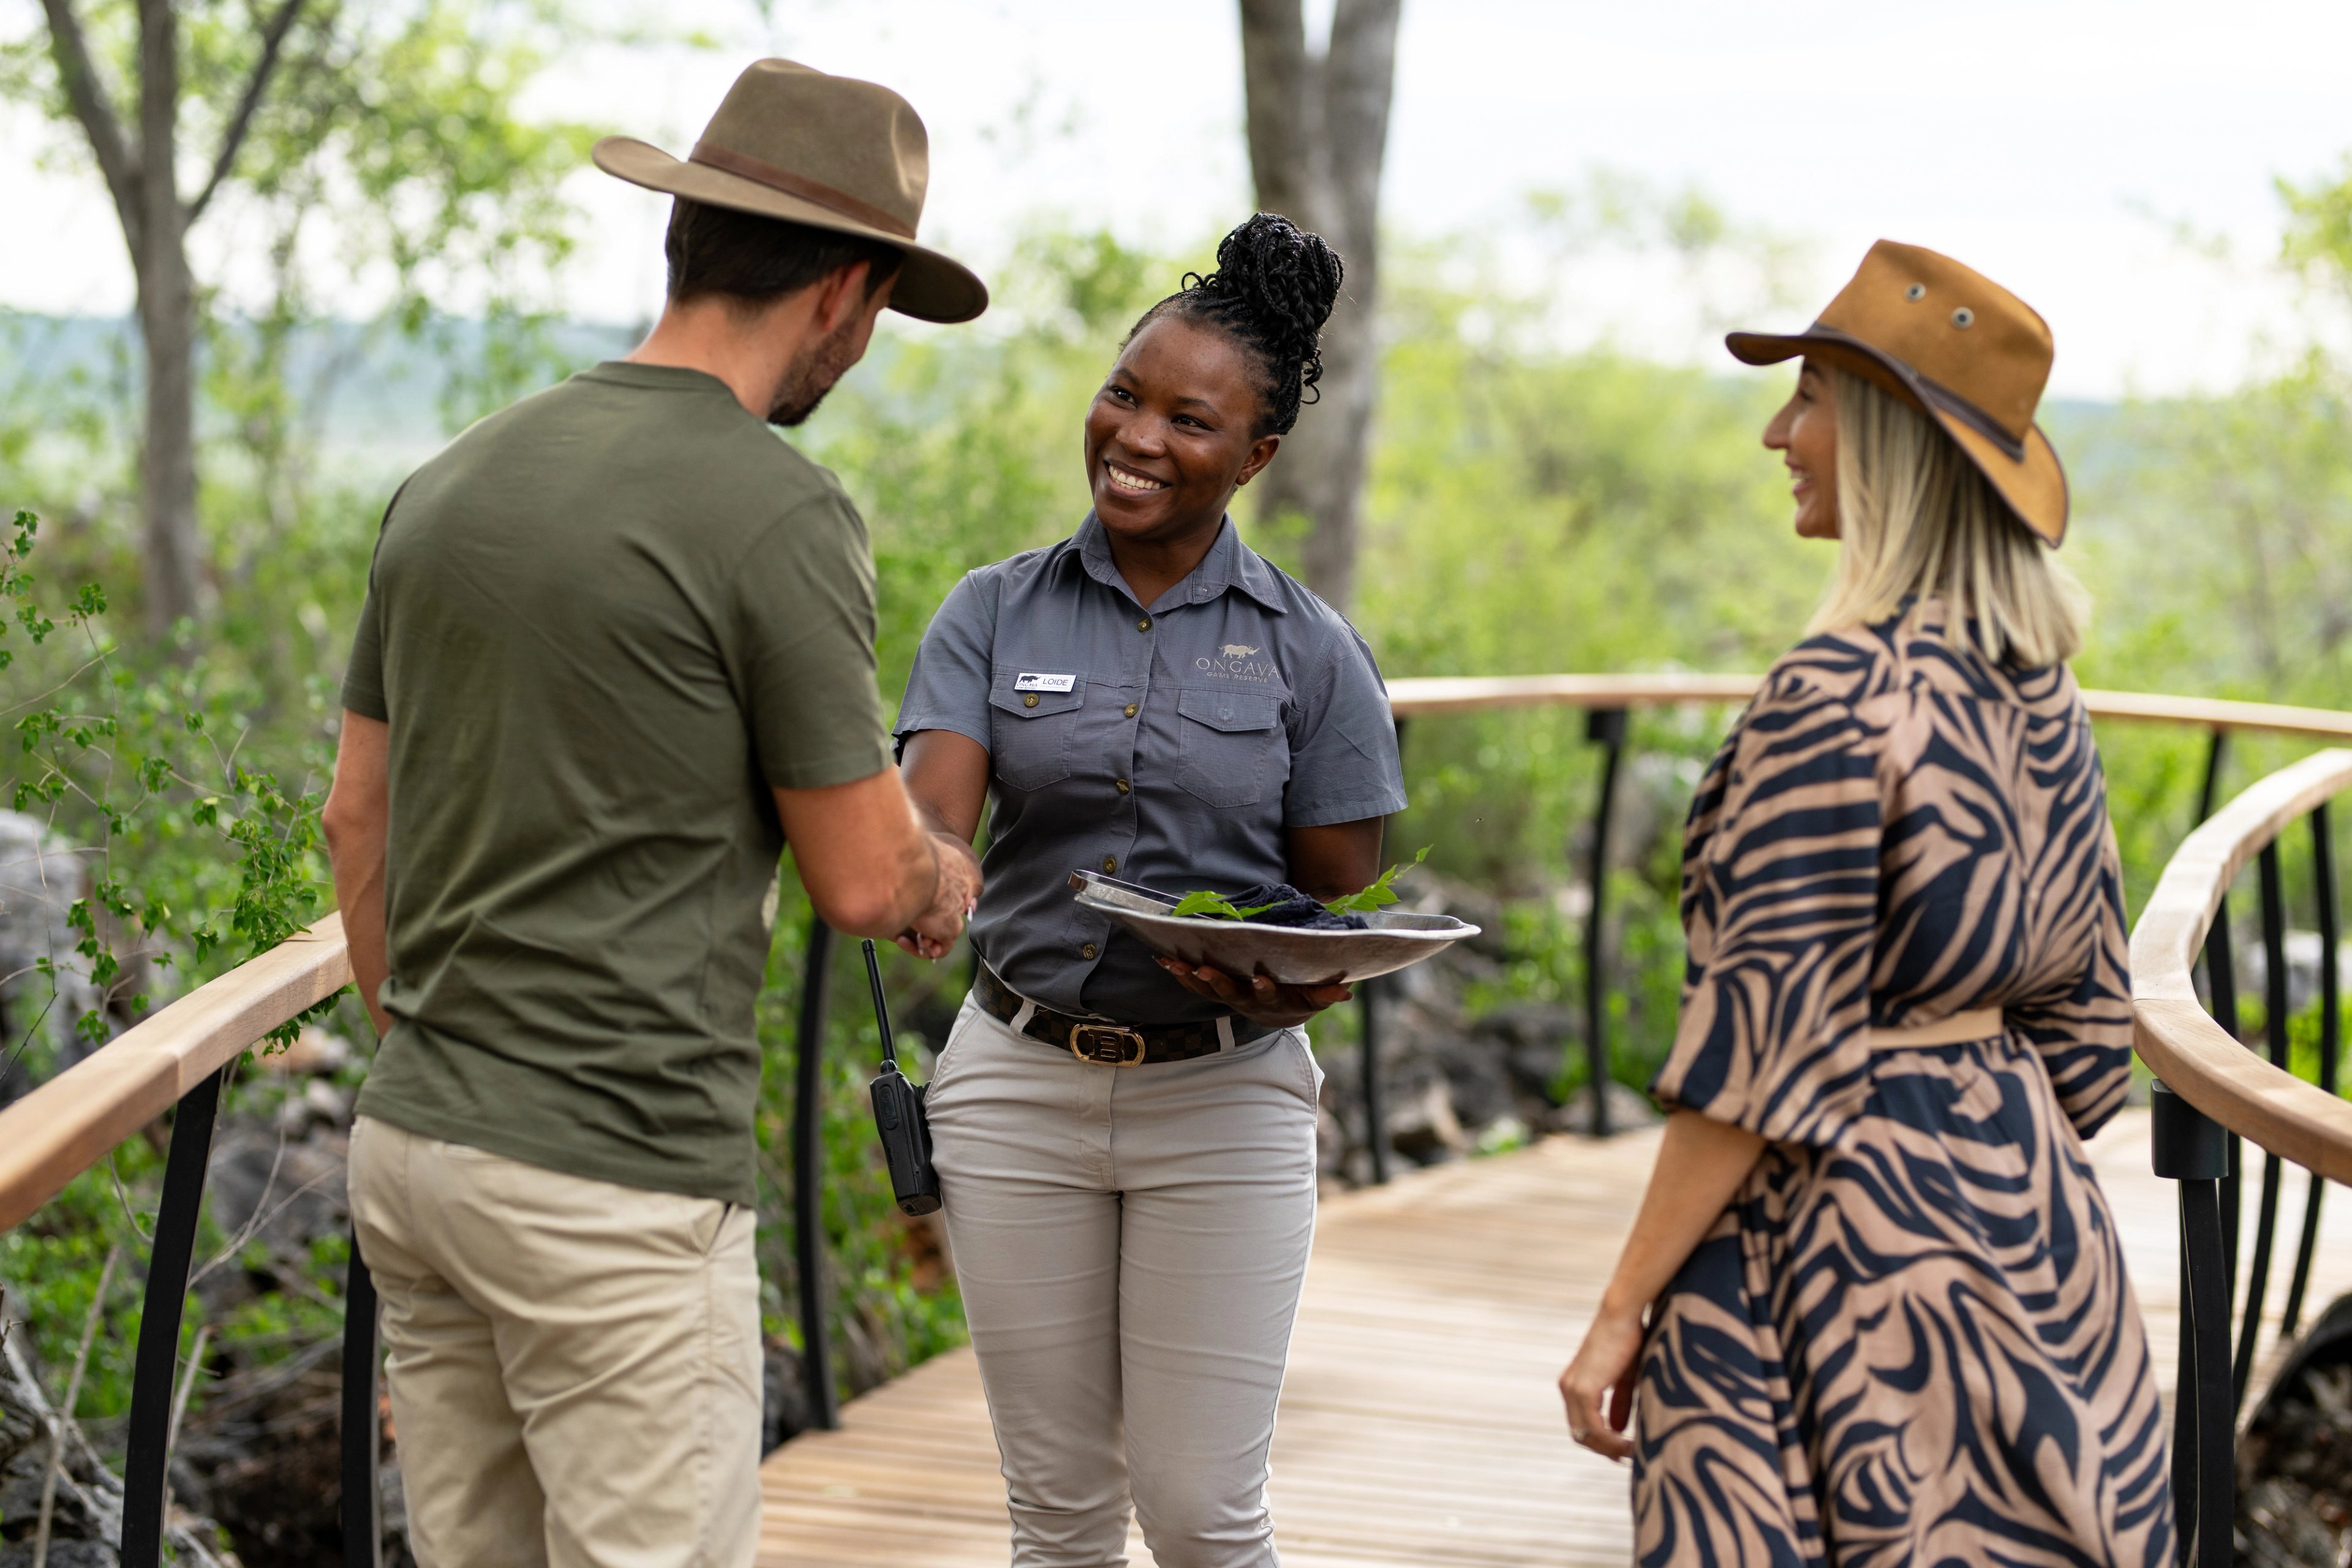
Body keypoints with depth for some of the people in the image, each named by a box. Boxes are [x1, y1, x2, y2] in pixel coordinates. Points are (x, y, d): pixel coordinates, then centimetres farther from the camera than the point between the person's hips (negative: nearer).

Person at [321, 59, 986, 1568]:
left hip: (410, 1145, 8)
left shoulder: (453, 479, 9)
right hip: (620, 1182, -8)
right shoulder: (778, 512, -14)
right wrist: (948, 878, 14)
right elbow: (859, 878, -9)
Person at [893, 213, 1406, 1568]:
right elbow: (933, 823, -12)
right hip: (1019, 1086, 2)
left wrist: (1289, 986, -20)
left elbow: (1343, 914, 2)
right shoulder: (997, 615, 1)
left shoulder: (1309, 651, -2)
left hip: (1222, 1099, -1)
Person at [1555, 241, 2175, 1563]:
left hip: (1852, 1217, -8)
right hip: (2029, 1207, 8)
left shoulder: (1840, 697, -17)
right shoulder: (2043, 692, 8)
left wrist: (1624, 1308, -14)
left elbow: (1764, 1051, -19)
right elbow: (2086, 1013, 13)